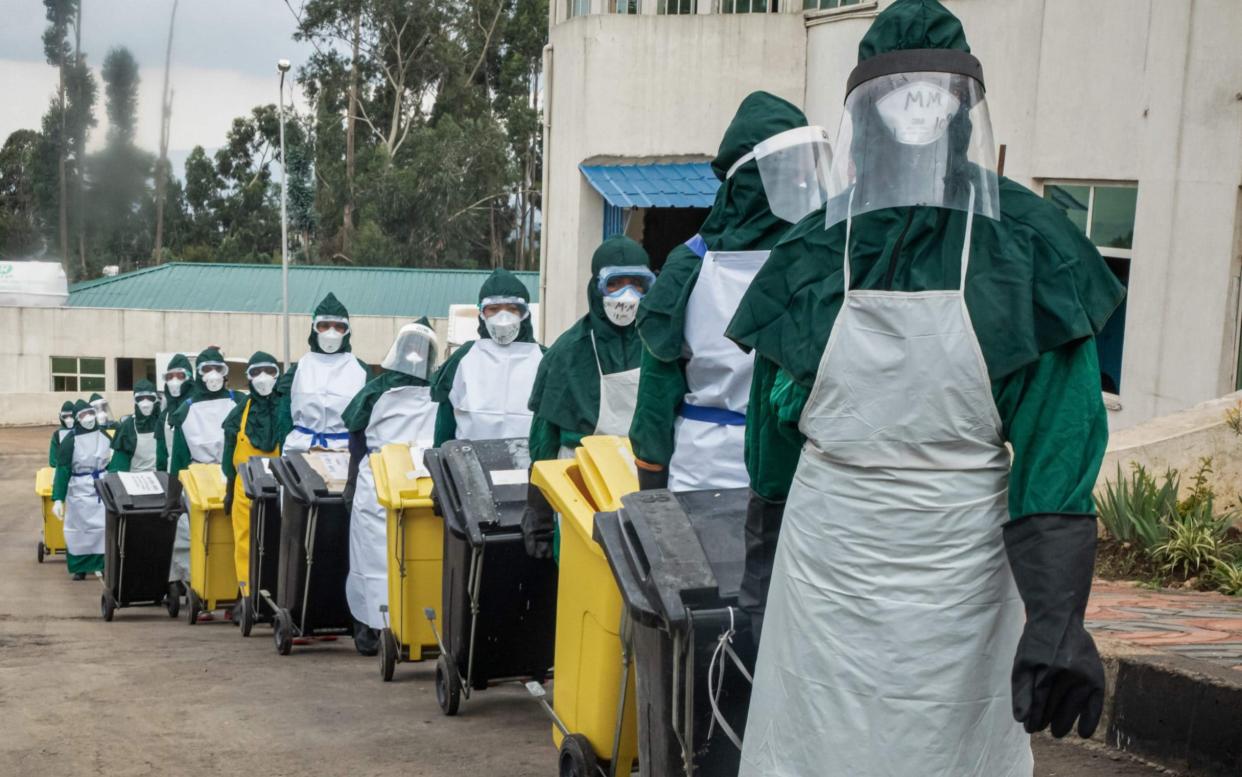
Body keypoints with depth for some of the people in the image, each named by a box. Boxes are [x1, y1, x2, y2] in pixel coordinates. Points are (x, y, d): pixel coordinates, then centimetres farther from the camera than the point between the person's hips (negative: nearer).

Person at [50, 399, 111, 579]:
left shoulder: (104, 436, 1)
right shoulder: (70, 440, -10)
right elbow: (62, 470, -11)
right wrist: (58, 499, -17)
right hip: (80, 490, -3)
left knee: (105, 526, 0)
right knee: (79, 528, 4)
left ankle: (104, 563, 8)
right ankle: (80, 567, 14)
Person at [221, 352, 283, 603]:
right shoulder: (240, 412, 8)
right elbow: (229, 451, 12)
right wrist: (229, 489, 9)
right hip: (246, 487, 1)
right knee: (245, 541, 0)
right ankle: (248, 596, 4)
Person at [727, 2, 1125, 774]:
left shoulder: (1029, 252, -6)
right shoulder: (816, 254, 1)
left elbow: (1058, 450, -11)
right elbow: (779, 421, 9)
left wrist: (1056, 617, -19)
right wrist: (761, 573, 11)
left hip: (959, 573, -2)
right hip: (824, 566, 2)